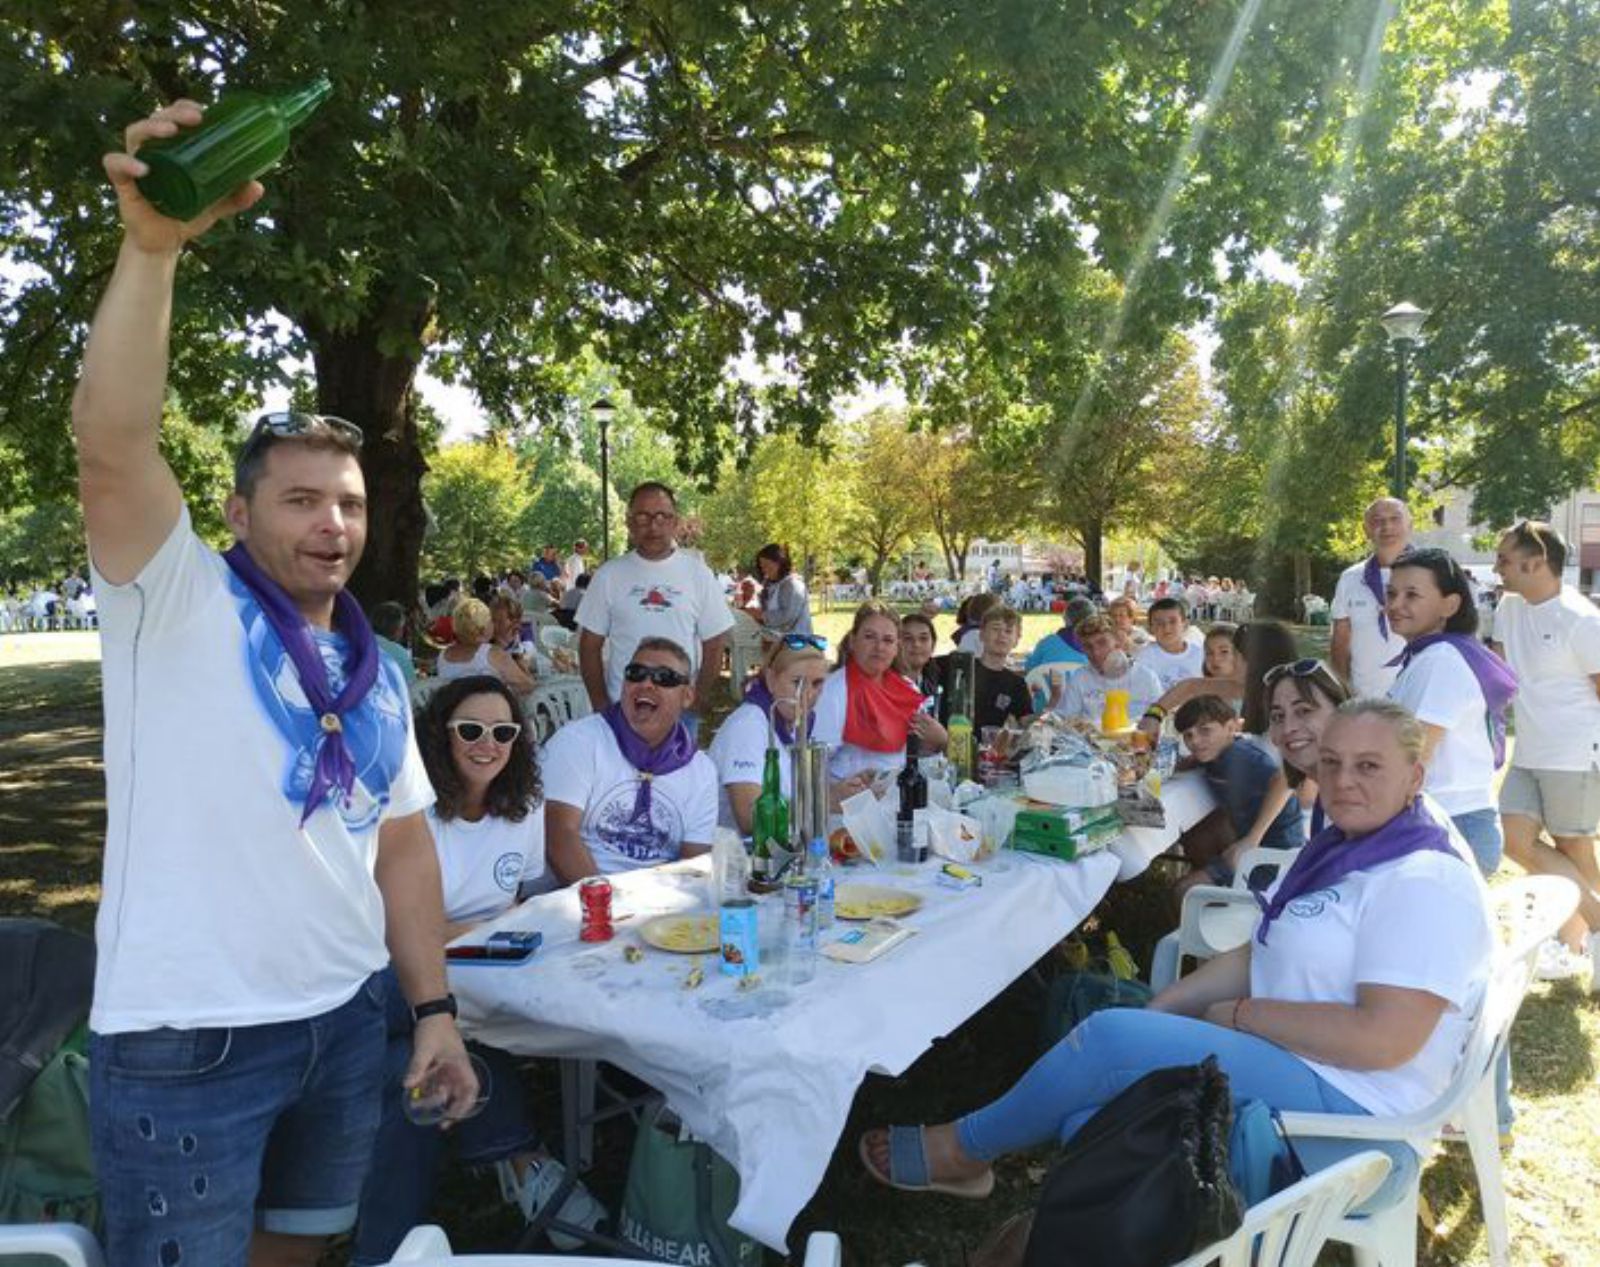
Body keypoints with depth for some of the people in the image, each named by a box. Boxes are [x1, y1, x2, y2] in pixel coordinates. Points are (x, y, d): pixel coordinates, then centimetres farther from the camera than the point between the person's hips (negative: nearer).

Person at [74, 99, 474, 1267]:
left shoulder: (376, 670, 7)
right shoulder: (178, 602, -7)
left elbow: (402, 841, 9)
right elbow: (113, 443, -24)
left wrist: (436, 1009, 6)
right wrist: (152, 244, -31)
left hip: (345, 1019, 5)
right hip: (189, 1039, -5)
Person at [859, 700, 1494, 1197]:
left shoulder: (1427, 885, -15)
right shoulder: (1338, 853, 15)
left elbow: (1382, 1039, -24)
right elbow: (1258, 955, 15)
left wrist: (1239, 1014, -15)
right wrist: (1157, 1012, 2)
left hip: (1342, 1097, -9)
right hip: (1281, 1060, 9)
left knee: (1108, 1037, -19)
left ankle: (962, 1149, 0)